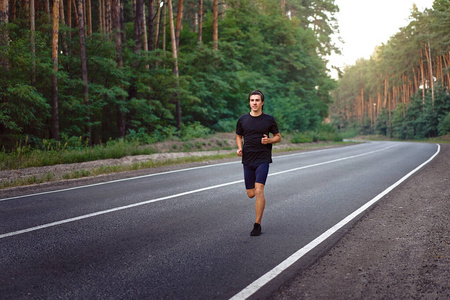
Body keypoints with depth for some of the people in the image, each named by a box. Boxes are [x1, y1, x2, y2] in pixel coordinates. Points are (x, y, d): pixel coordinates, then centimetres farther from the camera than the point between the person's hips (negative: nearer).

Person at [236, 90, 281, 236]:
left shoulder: (269, 119, 0)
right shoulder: (243, 119, 5)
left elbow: (278, 136, 10)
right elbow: (239, 136, 19)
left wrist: (269, 140, -12)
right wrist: (239, 148, -1)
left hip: (263, 159, -3)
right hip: (247, 160, 3)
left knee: (259, 191, -16)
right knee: (251, 194, 6)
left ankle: (257, 225, -9)